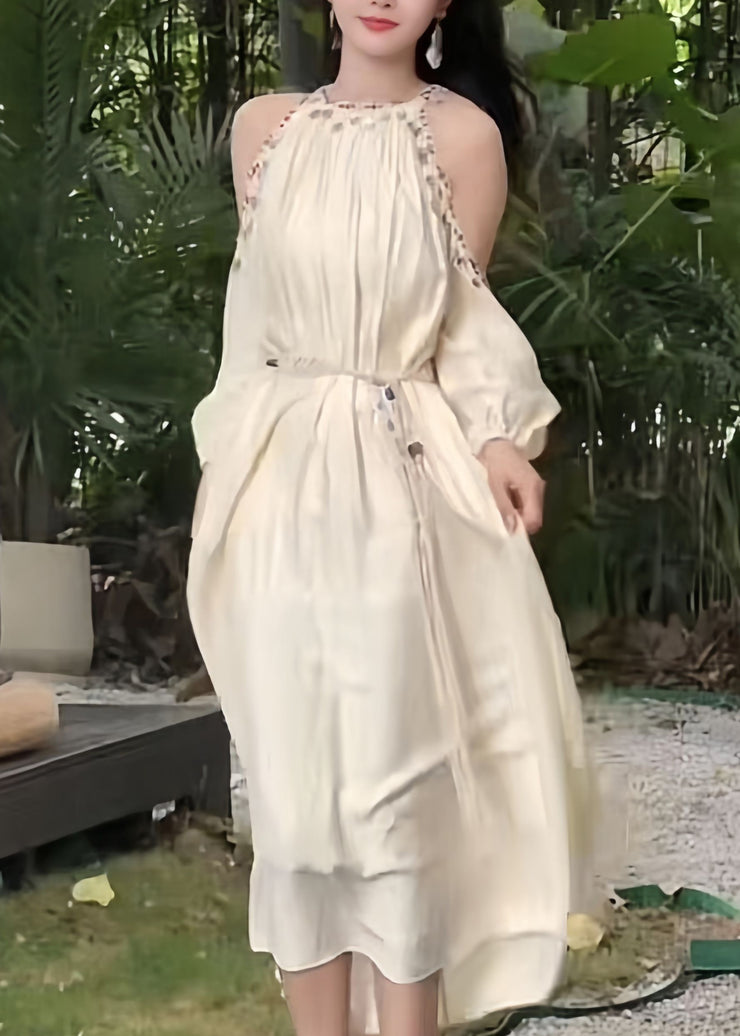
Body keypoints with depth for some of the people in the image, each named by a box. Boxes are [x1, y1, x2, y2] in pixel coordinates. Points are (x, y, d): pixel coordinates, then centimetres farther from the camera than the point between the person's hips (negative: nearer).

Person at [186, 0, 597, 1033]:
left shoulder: (464, 132, -1)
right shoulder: (262, 127, 8)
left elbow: (467, 314, 4)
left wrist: (496, 436, -11)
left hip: (405, 483, -3)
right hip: (282, 484, 3)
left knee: (395, 780, -4)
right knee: (294, 775, 3)